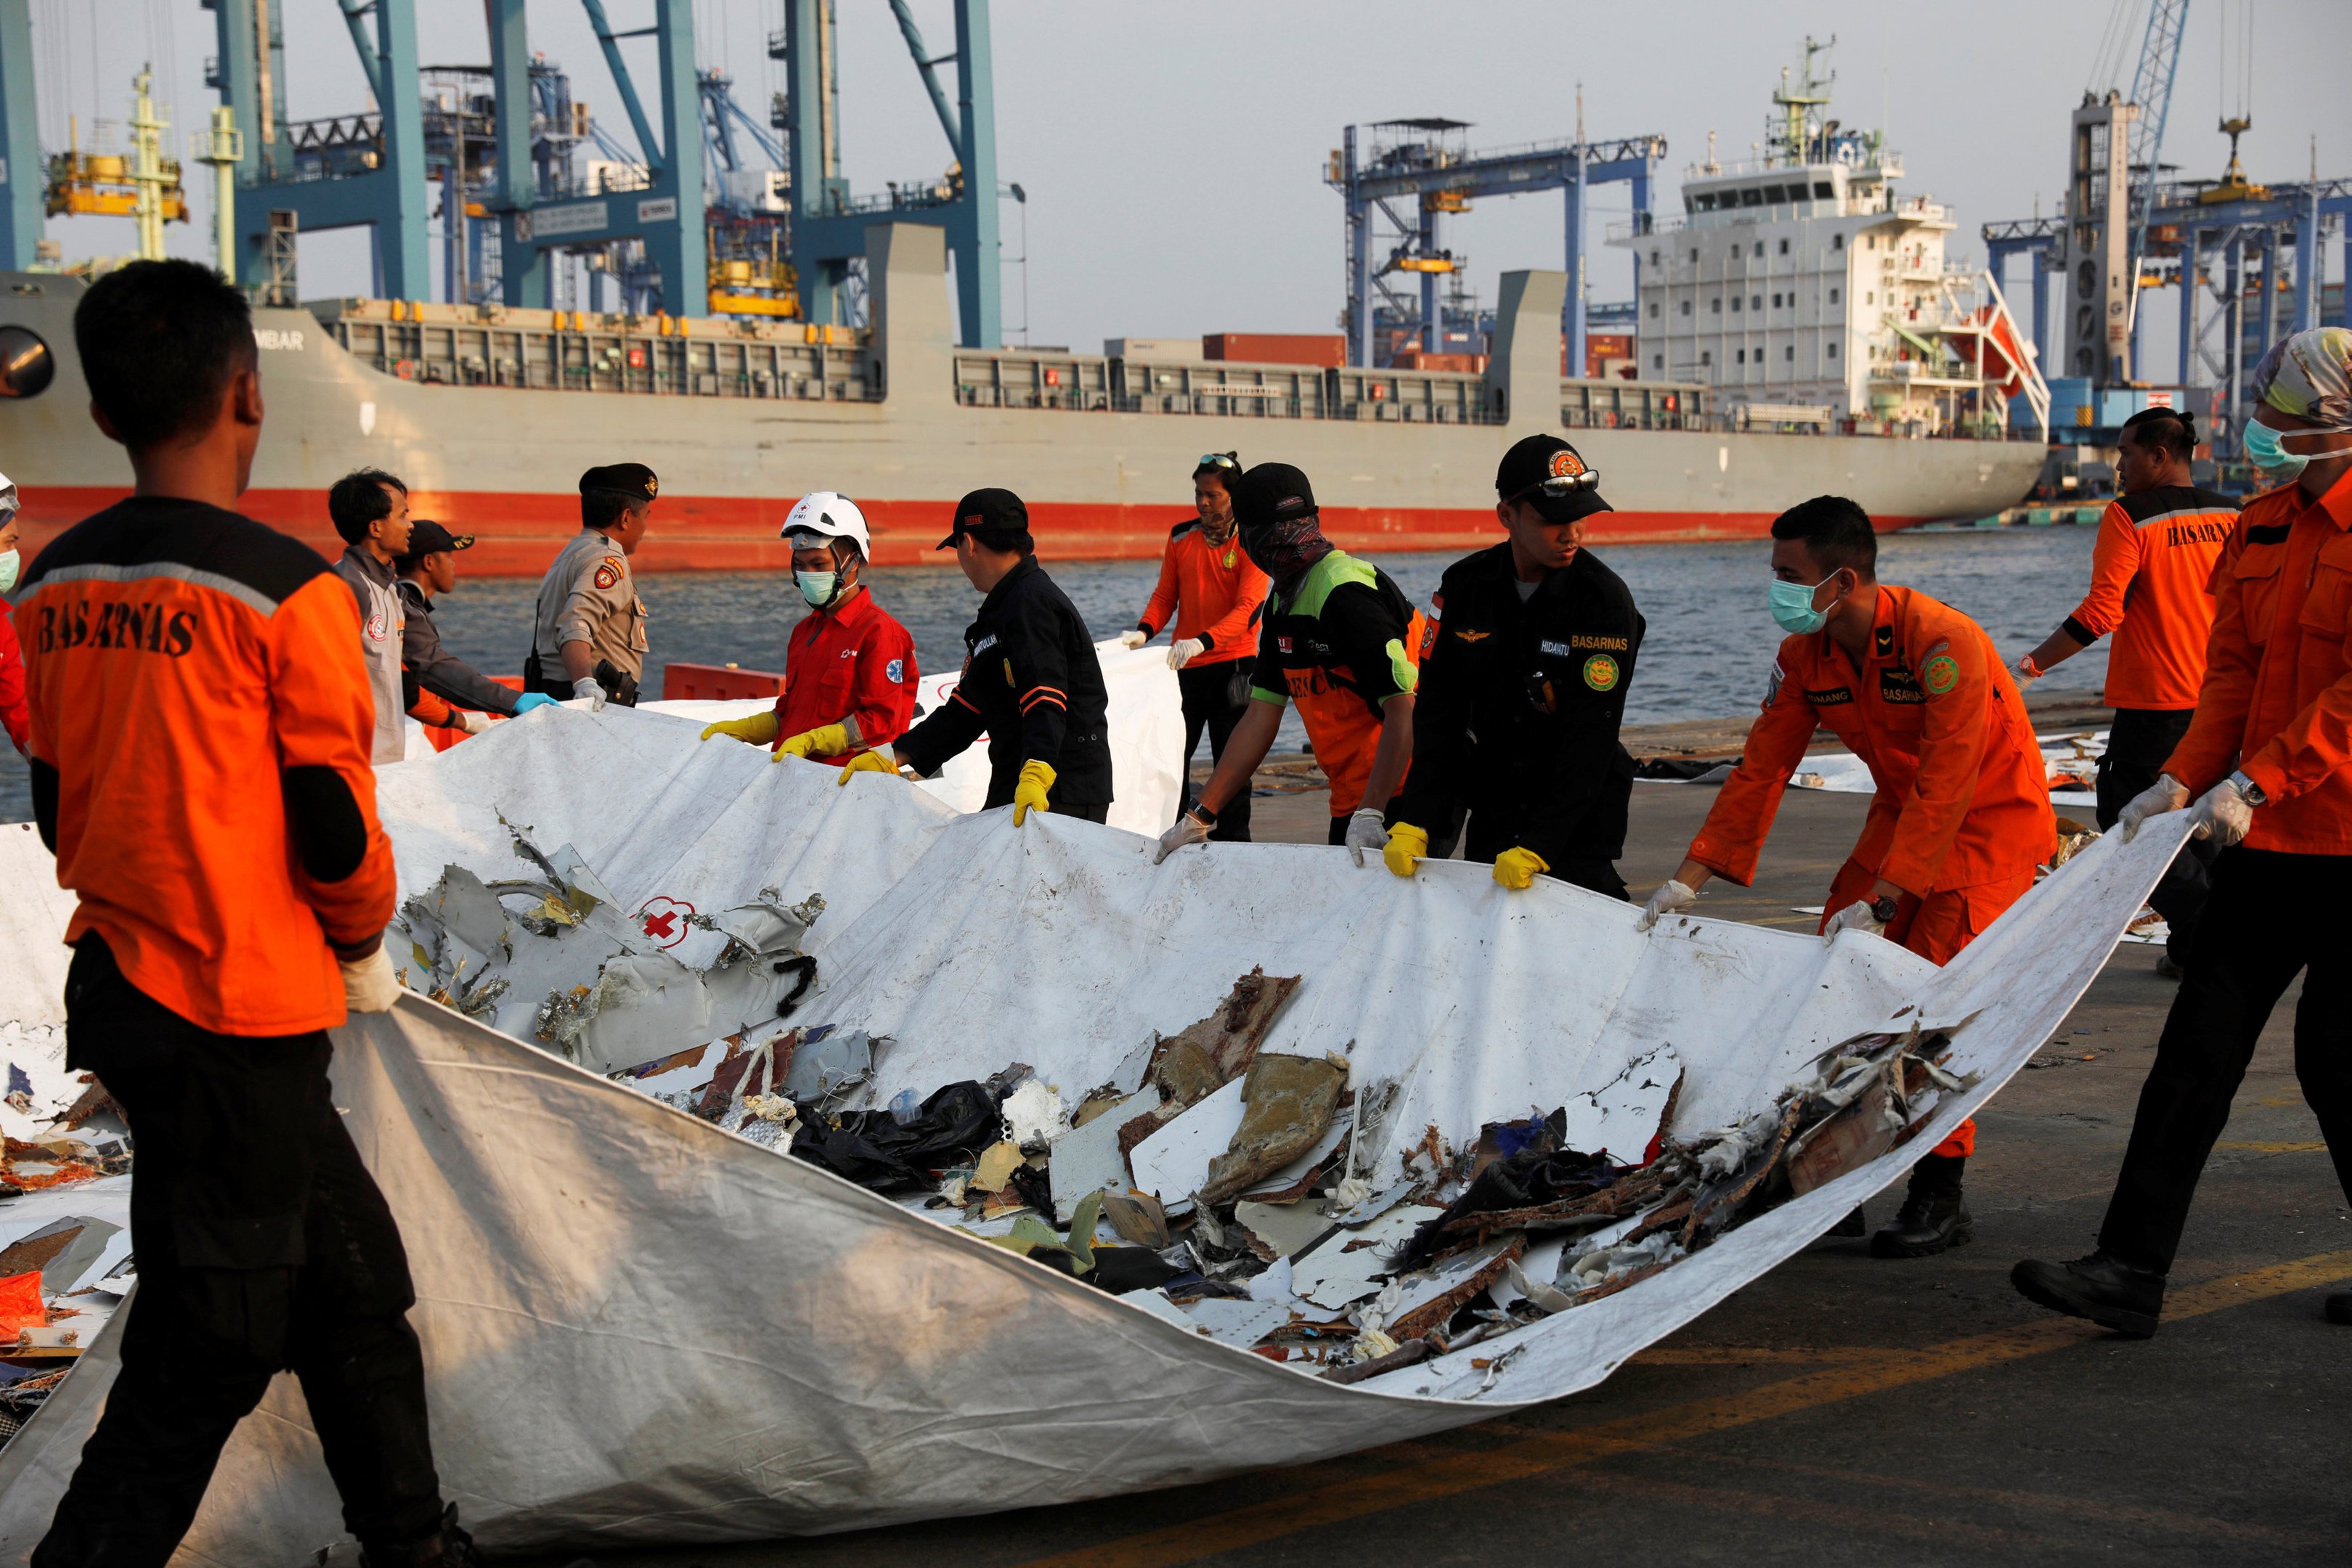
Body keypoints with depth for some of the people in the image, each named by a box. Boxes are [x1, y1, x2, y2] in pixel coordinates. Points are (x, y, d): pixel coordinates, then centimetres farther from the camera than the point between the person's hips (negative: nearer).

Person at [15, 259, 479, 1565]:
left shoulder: (52, 590, 4)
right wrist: (362, 947, 6)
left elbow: (58, 807, 12)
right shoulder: (286, 589, -16)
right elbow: (334, 823, -13)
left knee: (353, 1277, 20)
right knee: (202, 1360, 2)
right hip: (243, 1021, -8)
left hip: (118, 994, 8)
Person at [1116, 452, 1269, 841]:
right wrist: (1144, 630, -11)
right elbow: (1165, 595, 10)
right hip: (1183, 666, 5)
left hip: (1232, 665, -5)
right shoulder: (1181, 536, 8)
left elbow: (1248, 610, -16)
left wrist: (1202, 641, -30)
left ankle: (1232, 842, 5)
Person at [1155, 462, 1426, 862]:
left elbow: (1404, 709, -27)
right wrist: (1201, 816, 5)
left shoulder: (1347, 592, -20)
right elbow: (1261, 717, 10)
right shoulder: (1282, 603, 10)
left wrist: (1371, 815, -34)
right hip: (1350, 801, 9)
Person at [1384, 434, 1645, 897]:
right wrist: (1413, 822, -11)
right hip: (1491, 814, 4)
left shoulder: (1606, 601, -16)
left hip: (1580, 813, -4)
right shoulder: (1464, 585, -3)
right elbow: (1436, 712, -1)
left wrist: (1536, 848, -27)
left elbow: (1591, 739, -20)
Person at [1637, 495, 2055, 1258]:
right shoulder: (1805, 656, -7)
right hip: (1903, 816, 7)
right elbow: (1760, 769, -3)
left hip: (1992, 822, -7)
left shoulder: (1943, 642, -29)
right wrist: (1687, 882, -9)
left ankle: (1941, 1196, -4)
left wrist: (1878, 903, -35)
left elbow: (1945, 786, -31)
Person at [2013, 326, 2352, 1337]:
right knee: (2202, 1041, 2)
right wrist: (2185, 780, 0)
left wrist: (2257, 782, -21)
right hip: (2269, 834, 7)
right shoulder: (2263, 525, 11)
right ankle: (2132, 1270, 3)